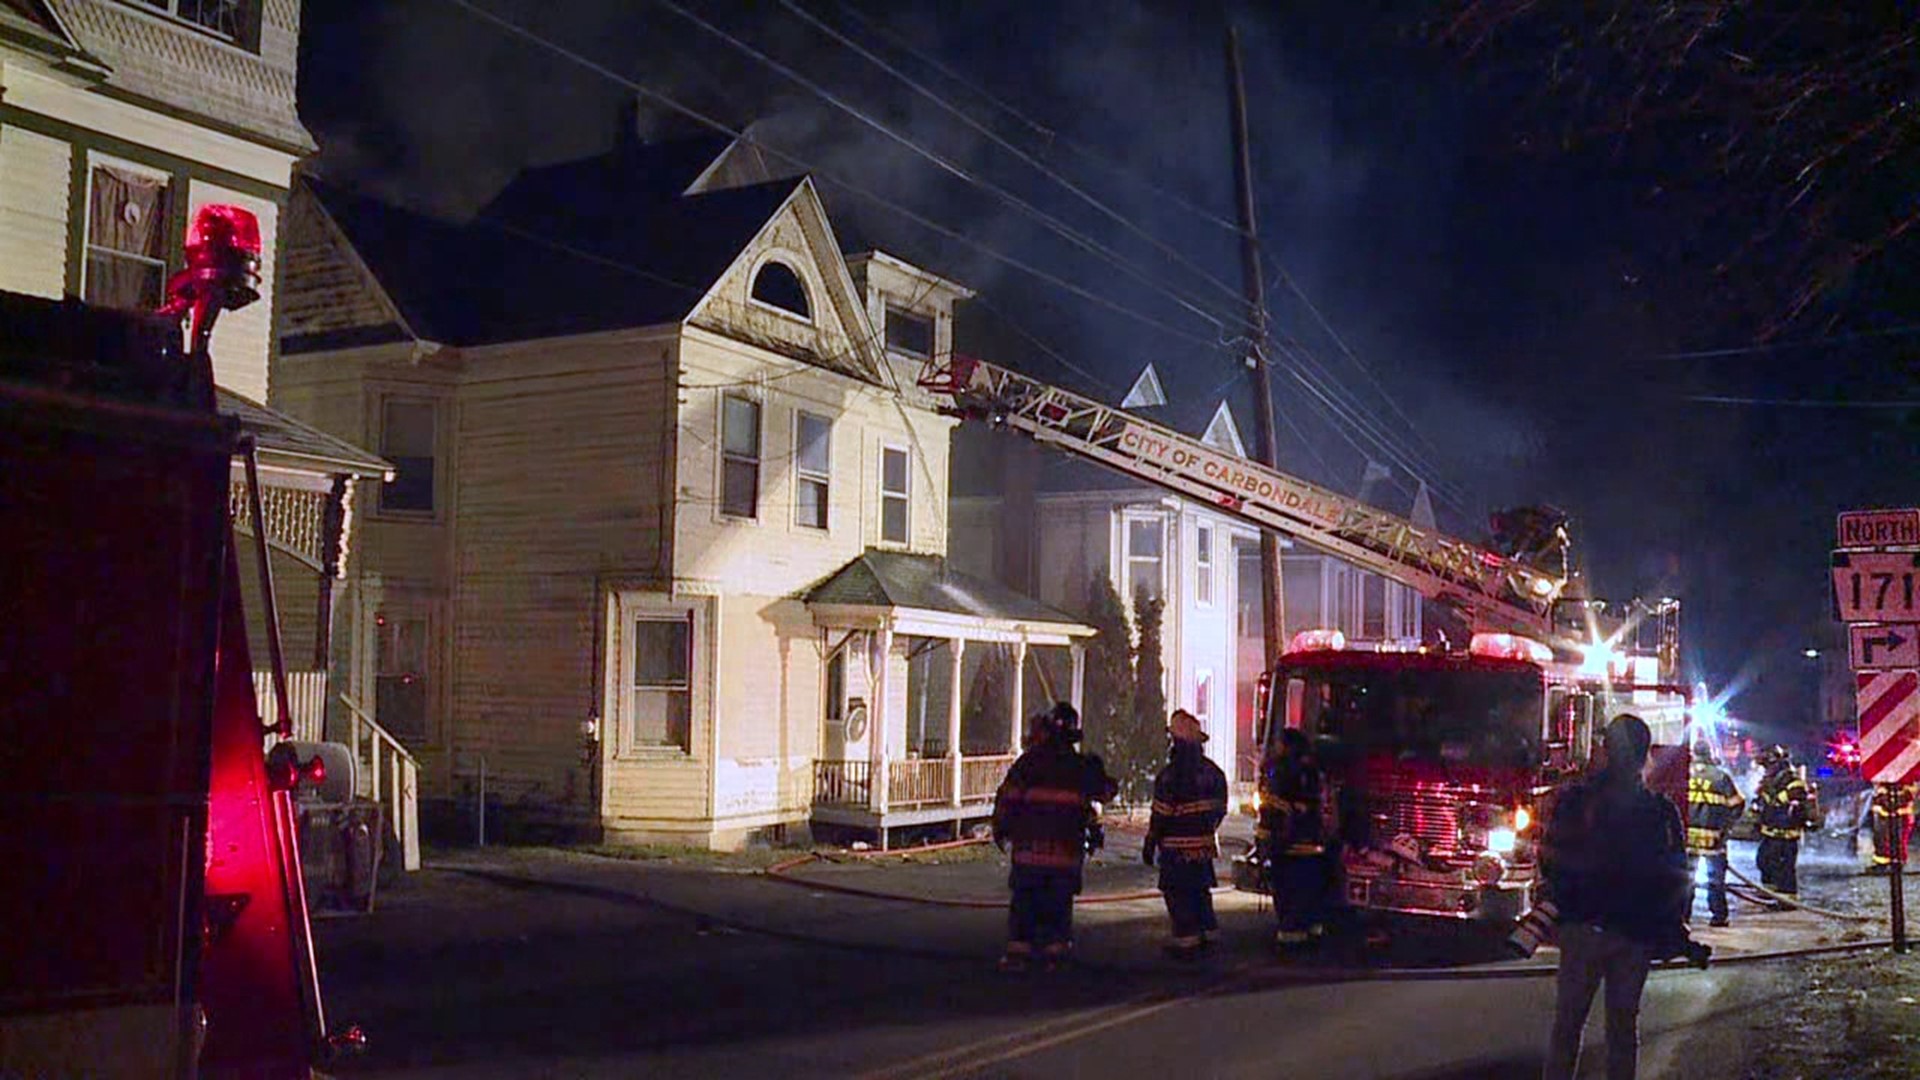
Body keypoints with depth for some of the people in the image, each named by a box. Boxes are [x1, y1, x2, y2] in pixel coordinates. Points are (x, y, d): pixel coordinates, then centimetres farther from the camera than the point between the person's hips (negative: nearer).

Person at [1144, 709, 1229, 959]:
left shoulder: (1171, 774, -17)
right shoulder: (1212, 771, 6)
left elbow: (1161, 815, -16)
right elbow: (1220, 809, 11)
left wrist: (1150, 845, -8)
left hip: (1177, 845, -7)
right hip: (1204, 844, 7)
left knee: (1178, 894, 0)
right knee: (1200, 889, 17)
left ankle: (1186, 940, 0)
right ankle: (1205, 932, 24)